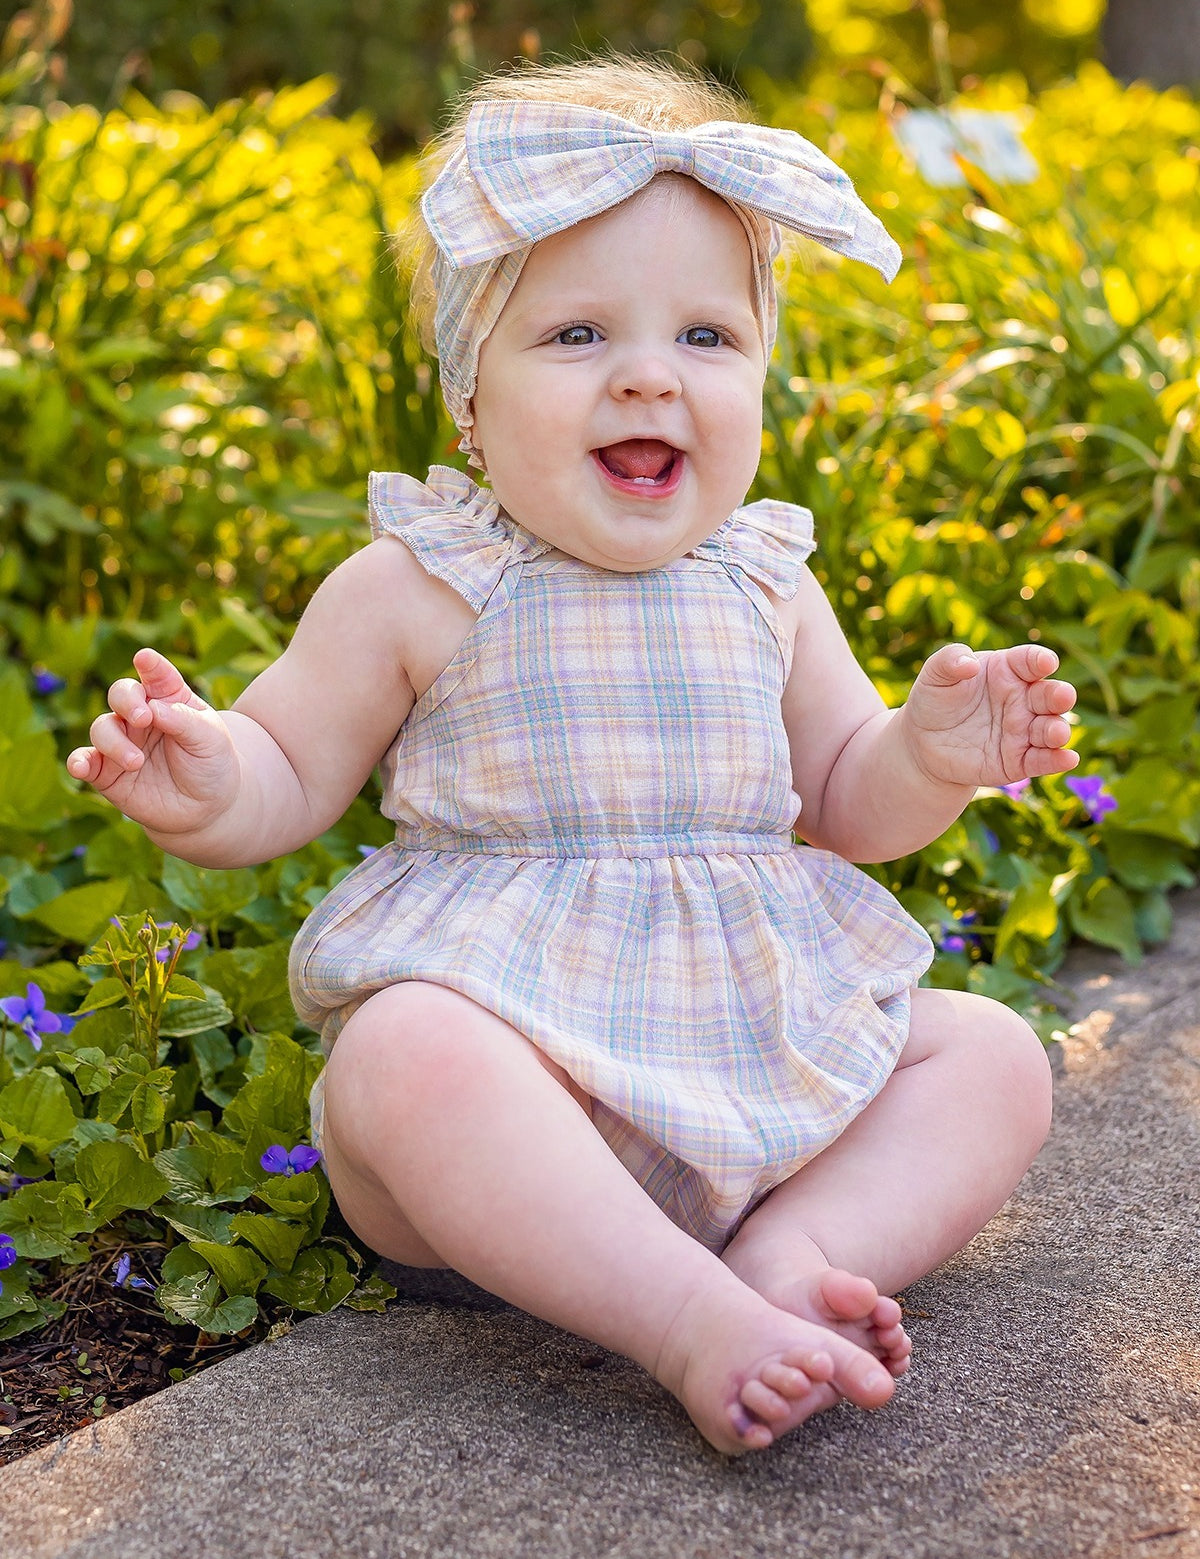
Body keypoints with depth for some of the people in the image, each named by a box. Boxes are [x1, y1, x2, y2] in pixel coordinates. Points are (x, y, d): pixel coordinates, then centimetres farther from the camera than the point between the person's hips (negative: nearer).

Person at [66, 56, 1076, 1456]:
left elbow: (844, 807, 16)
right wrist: (204, 785, -22)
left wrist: (931, 757, -6)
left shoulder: (764, 586, 8)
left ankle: (795, 1252, -25)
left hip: (761, 1050, 5)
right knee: (408, 1055, -36)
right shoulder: (413, 587, -3)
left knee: (995, 1055, -6)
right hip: (502, 1022, -4)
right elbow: (287, 776, 2)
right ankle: (692, 1320, -34)